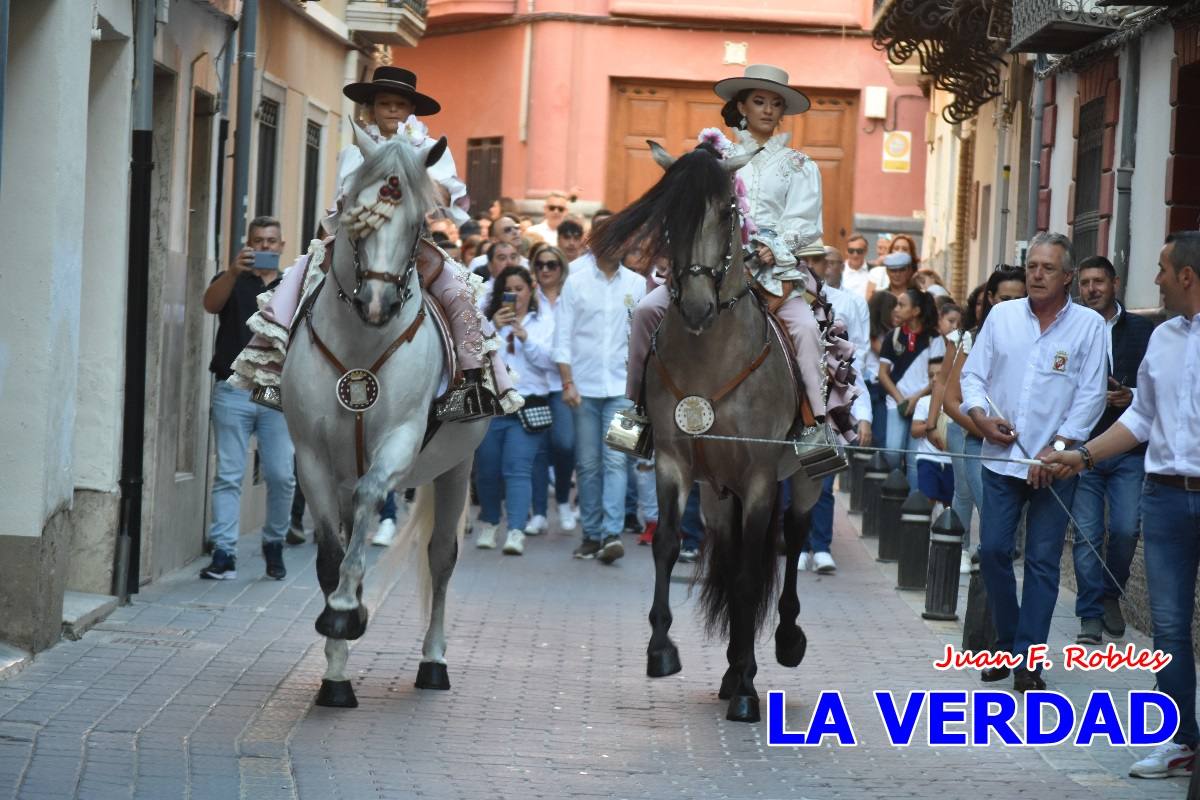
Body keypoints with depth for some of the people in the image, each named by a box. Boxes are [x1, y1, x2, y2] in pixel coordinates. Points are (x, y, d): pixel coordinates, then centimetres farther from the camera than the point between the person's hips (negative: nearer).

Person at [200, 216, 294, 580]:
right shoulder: (232, 281, 9)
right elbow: (211, 304, -13)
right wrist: (234, 272, -29)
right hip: (234, 390, -1)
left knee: (281, 475, -2)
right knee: (228, 475, -3)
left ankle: (274, 543, 17)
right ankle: (224, 554, -4)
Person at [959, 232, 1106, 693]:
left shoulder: (1088, 325, -1)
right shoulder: (1002, 316, 7)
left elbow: (1091, 396, -5)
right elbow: (973, 374, 11)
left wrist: (1056, 448, -12)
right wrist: (981, 416, -8)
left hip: (1054, 465, -3)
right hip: (1002, 459, 3)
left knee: (1042, 561, -1)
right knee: (993, 551, 2)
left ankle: (1028, 658, 3)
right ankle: (1008, 642, 20)